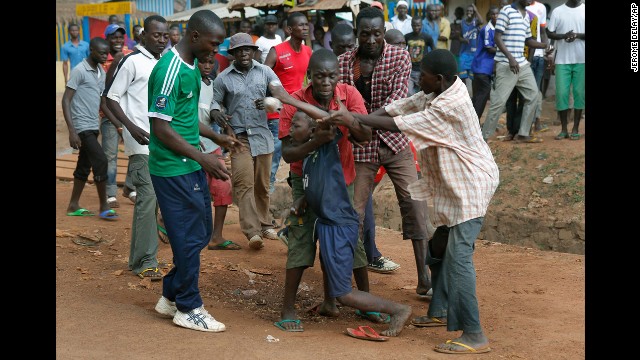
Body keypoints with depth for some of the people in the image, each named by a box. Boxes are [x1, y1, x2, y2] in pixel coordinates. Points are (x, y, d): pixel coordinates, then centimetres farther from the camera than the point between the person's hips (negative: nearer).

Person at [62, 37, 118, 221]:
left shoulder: (101, 72, 12)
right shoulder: (79, 71, -12)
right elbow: (66, 101, -14)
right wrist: (72, 131, -20)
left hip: (93, 127, 8)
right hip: (82, 127, -8)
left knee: (84, 166, 11)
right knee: (100, 161, -12)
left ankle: (73, 205, 20)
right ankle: (104, 207, -4)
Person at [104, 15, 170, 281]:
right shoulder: (132, 62, -8)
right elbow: (111, 97, -8)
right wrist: (131, 127, -19)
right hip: (142, 142, -7)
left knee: (155, 198, 9)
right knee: (147, 197, -11)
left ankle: (140, 258, 18)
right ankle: (145, 262, -6)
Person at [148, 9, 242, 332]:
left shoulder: (192, 66, 10)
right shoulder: (170, 70, -19)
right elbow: (161, 128, -21)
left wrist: (218, 138, 14)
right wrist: (203, 158, -22)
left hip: (191, 167, 10)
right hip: (173, 169, -10)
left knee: (200, 233, 16)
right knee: (190, 238, 0)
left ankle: (171, 296, 28)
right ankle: (188, 309, 14)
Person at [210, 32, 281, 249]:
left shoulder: (265, 72, 5)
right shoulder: (223, 78, 2)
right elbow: (214, 101, 6)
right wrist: (217, 115, -16)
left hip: (262, 135, 2)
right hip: (238, 136, -2)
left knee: (262, 184, 11)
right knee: (244, 183, -12)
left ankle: (265, 224, 26)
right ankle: (252, 231, -14)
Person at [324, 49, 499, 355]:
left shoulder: (451, 106, -27)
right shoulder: (440, 91, 2)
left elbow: (399, 125, -26)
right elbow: (403, 106, 2)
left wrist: (355, 119, -21)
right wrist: (361, 118, -10)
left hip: (470, 183, -11)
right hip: (453, 184, 11)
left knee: (458, 255, -16)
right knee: (440, 248, 19)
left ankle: (474, 335, -14)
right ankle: (440, 312, 33)